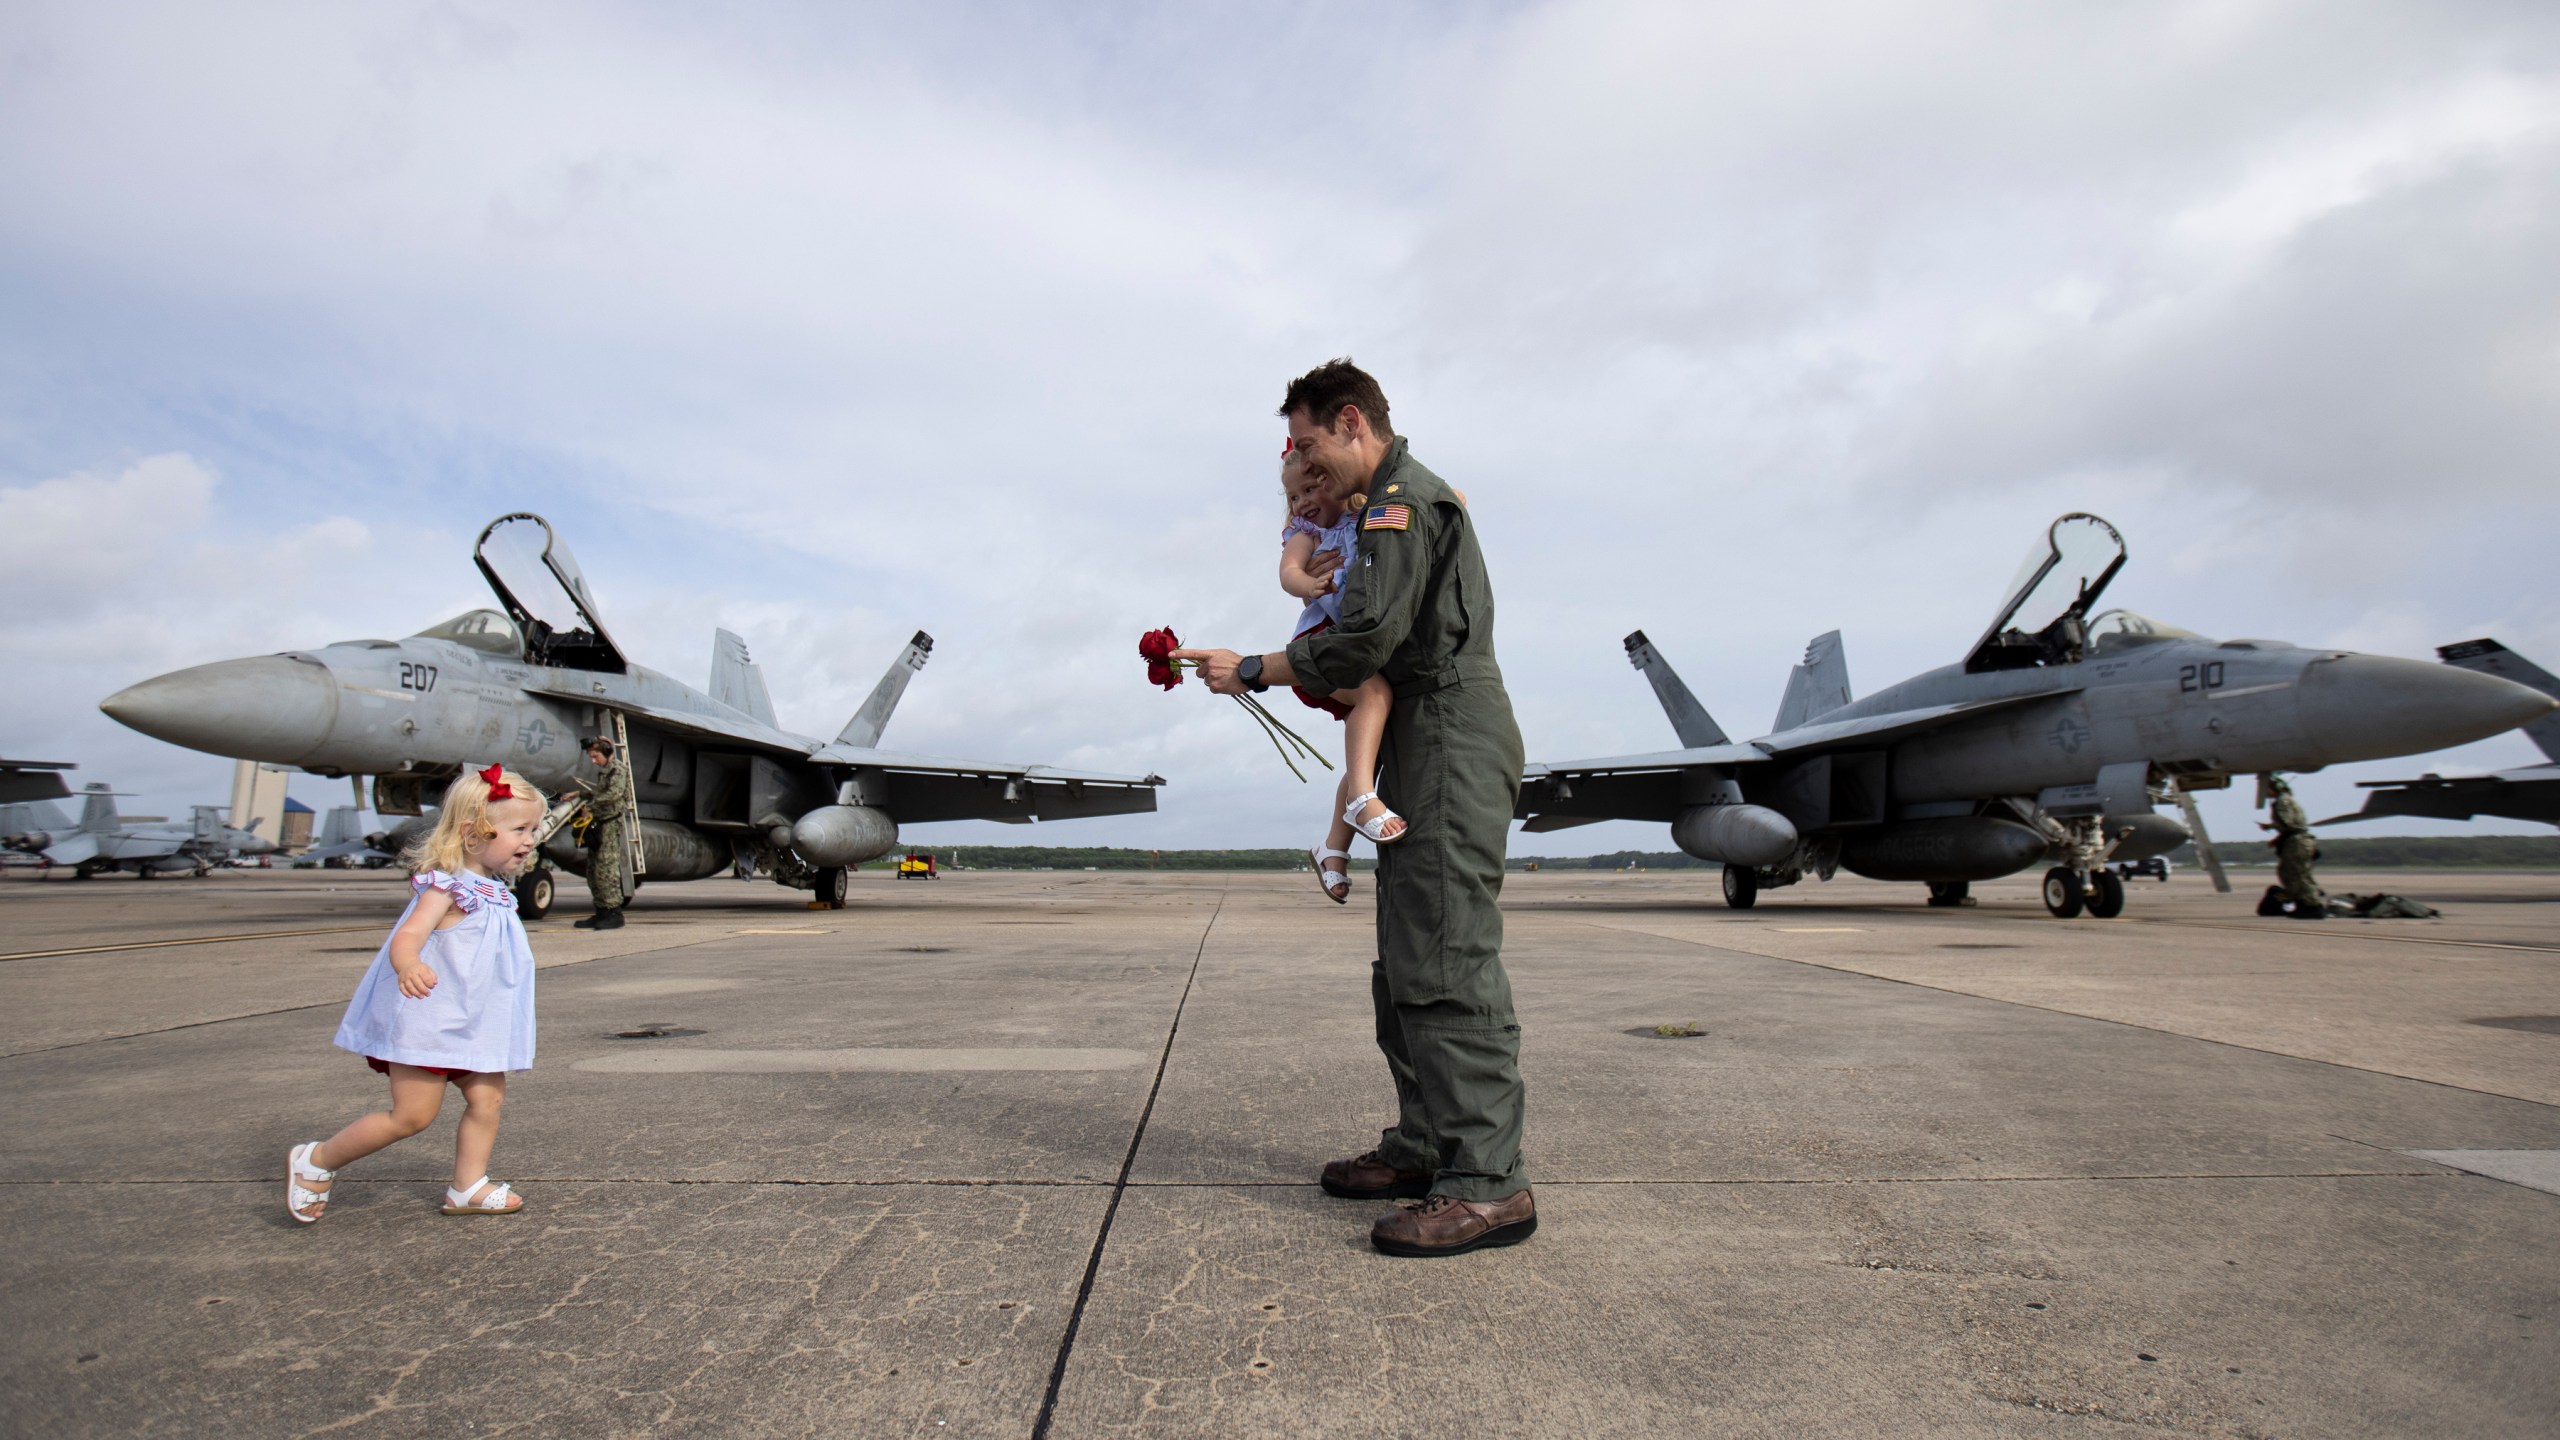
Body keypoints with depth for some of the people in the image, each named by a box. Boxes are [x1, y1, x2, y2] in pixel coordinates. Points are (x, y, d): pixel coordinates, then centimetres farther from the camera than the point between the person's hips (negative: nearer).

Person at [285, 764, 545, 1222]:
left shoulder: (493, 892, 10)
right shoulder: (444, 887, -18)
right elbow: (406, 938, -32)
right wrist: (408, 966, -54)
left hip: (472, 1026, 9)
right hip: (427, 1021, -9)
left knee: (488, 1098, 3)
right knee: (412, 1115, -3)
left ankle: (468, 1187, 13)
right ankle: (315, 1162, 16)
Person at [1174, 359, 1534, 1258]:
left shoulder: (1404, 501, -9)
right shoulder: (1413, 500, 24)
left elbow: (1364, 641, -19)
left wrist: (1254, 672, -7)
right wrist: (1324, 686, 12)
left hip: (1451, 745, -11)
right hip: (1428, 752, 11)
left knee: (1447, 960, -14)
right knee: (1409, 962, 12)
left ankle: (1490, 1182, -11)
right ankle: (1425, 1147, 19)